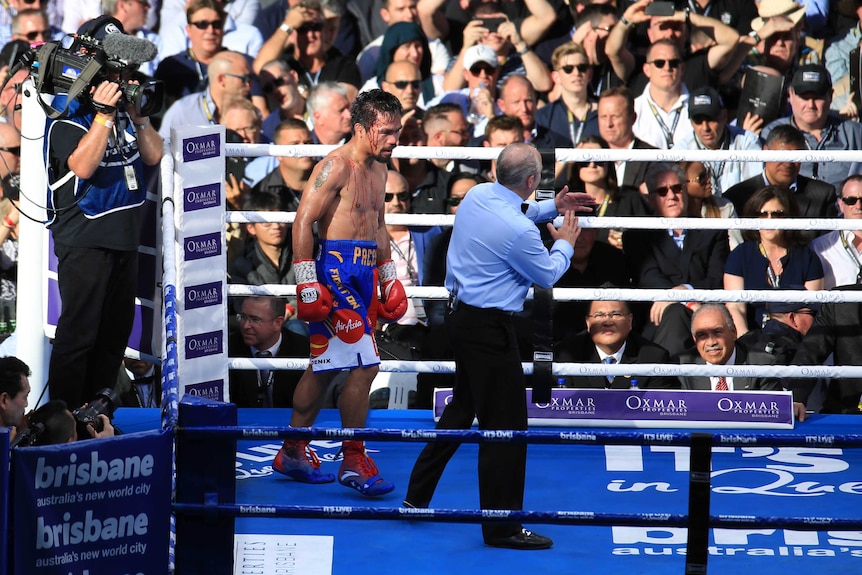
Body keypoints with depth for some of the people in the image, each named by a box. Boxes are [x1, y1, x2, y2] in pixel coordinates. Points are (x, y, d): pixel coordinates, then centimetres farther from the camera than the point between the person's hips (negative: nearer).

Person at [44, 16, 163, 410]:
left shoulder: (122, 106, 12)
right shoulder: (68, 112, -10)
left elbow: (153, 156, 8)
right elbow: (82, 166, -23)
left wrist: (138, 115, -6)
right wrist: (104, 112, -26)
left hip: (124, 237, 8)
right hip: (85, 240, -8)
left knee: (116, 330, 13)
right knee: (79, 333, -7)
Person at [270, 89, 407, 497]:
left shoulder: (378, 169, 16)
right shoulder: (337, 166, -13)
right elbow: (303, 223, -16)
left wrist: (389, 278, 24)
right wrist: (307, 284, -20)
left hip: (364, 274, 9)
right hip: (337, 270, -9)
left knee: (325, 367, 14)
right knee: (364, 366, -13)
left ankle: (293, 452, 23)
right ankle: (354, 463, -7)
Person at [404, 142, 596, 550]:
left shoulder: (477, 195, 1)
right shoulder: (519, 231, -24)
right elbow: (548, 275, -5)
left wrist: (553, 207, 21)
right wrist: (565, 244, 12)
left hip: (460, 314, 9)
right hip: (488, 328, -9)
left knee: (463, 408, 23)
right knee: (506, 425, -2)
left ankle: (417, 497, 30)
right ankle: (502, 528, 2)